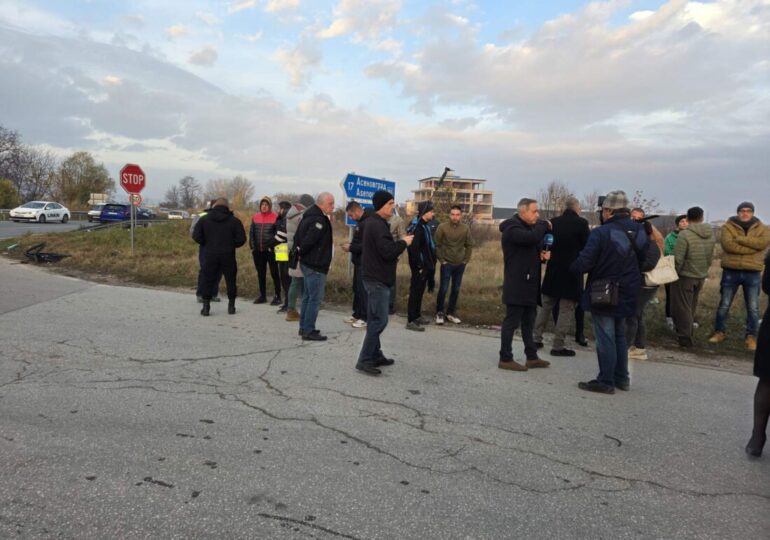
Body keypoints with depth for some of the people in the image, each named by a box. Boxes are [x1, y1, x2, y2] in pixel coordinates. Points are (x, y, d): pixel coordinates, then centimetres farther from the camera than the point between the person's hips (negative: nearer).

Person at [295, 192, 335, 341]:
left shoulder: (310, 216, 12)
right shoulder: (319, 220, -20)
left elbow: (298, 238, 14)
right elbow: (307, 241, -25)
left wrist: (302, 252, 10)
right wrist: (302, 252, -8)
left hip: (308, 263, 10)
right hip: (315, 266, -10)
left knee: (308, 296, 16)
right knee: (315, 298, -4)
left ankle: (304, 327, 25)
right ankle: (308, 331, 1)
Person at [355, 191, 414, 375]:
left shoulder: (374, 223, 16)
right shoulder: (378, 225, -18)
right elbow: (387, 251, -25)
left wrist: (399, 243, 6)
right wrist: (404, 242, -10)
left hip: (374, 277, 11)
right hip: (377, 279, -11)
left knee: (375, 319, 15)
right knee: (379, 320, -8)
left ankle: (375, 355, 24)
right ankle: (365, 360, -5)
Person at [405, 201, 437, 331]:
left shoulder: (425, 226, 13)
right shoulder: (417, 228, -18)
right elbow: (414, 249, -23)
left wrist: (430, 264, 15)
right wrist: (419, 266, -20)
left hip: (426, 266, 10)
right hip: (419, 267, -10)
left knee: (419, 291, 18)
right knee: (415, 292, -5)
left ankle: (417, 316, 29)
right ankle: (411, 321, 0)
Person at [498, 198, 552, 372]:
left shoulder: (528, 227, 18)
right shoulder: (512, 228, -13)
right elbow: (532, 238, -30)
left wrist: (542, 254, 1)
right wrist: (544, 225, -12)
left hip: (529, 284, 10)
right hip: (517, 285, -10)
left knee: (528, 322, 14)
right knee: (511, 322, -4)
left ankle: (532, 357, 22)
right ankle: (505, 359, 3)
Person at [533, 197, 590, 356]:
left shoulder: (553, 222, 0)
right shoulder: (581, 223, -11)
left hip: (552, 271, 4)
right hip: (572, 273, -4)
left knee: (545, 306, 16)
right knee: (566, 310, 3)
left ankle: (537, 339, 21)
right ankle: (558, 346, 4)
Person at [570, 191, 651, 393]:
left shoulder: (601, 233, -20)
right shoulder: (639, 231, 2)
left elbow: (583, 263, -21)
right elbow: (644, 260, 11)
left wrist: (573, 267, -1)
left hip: (604, 294, -7)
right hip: (627, 294, 7)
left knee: (605, 338, 2)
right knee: (619, 336, 19)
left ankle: (606, 381, 8)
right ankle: (622, 378, 27)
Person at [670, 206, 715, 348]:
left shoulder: (685, 235, -20)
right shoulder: (711, 235, -1)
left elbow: (678, 259, -20)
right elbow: (710, 257, 5)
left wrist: (674, 273, -5)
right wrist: (704, 270, 19)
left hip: (685, 276, -6)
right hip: (701, 276, 6)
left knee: (682, 307, 5)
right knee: (691, 306, 20)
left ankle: (685, 337, 5)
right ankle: (687, 332, 33)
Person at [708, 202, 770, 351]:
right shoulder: (728, 226, 0)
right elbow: (728, 245, -17)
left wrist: (739, 238, -17)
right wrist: (752, 247, -16)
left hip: (752, 273, 1)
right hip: (731, 271, -1)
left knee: (753, 308, 5)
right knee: (724, 305, 7)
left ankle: (751, 336, 17)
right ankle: (720, 332, 21)